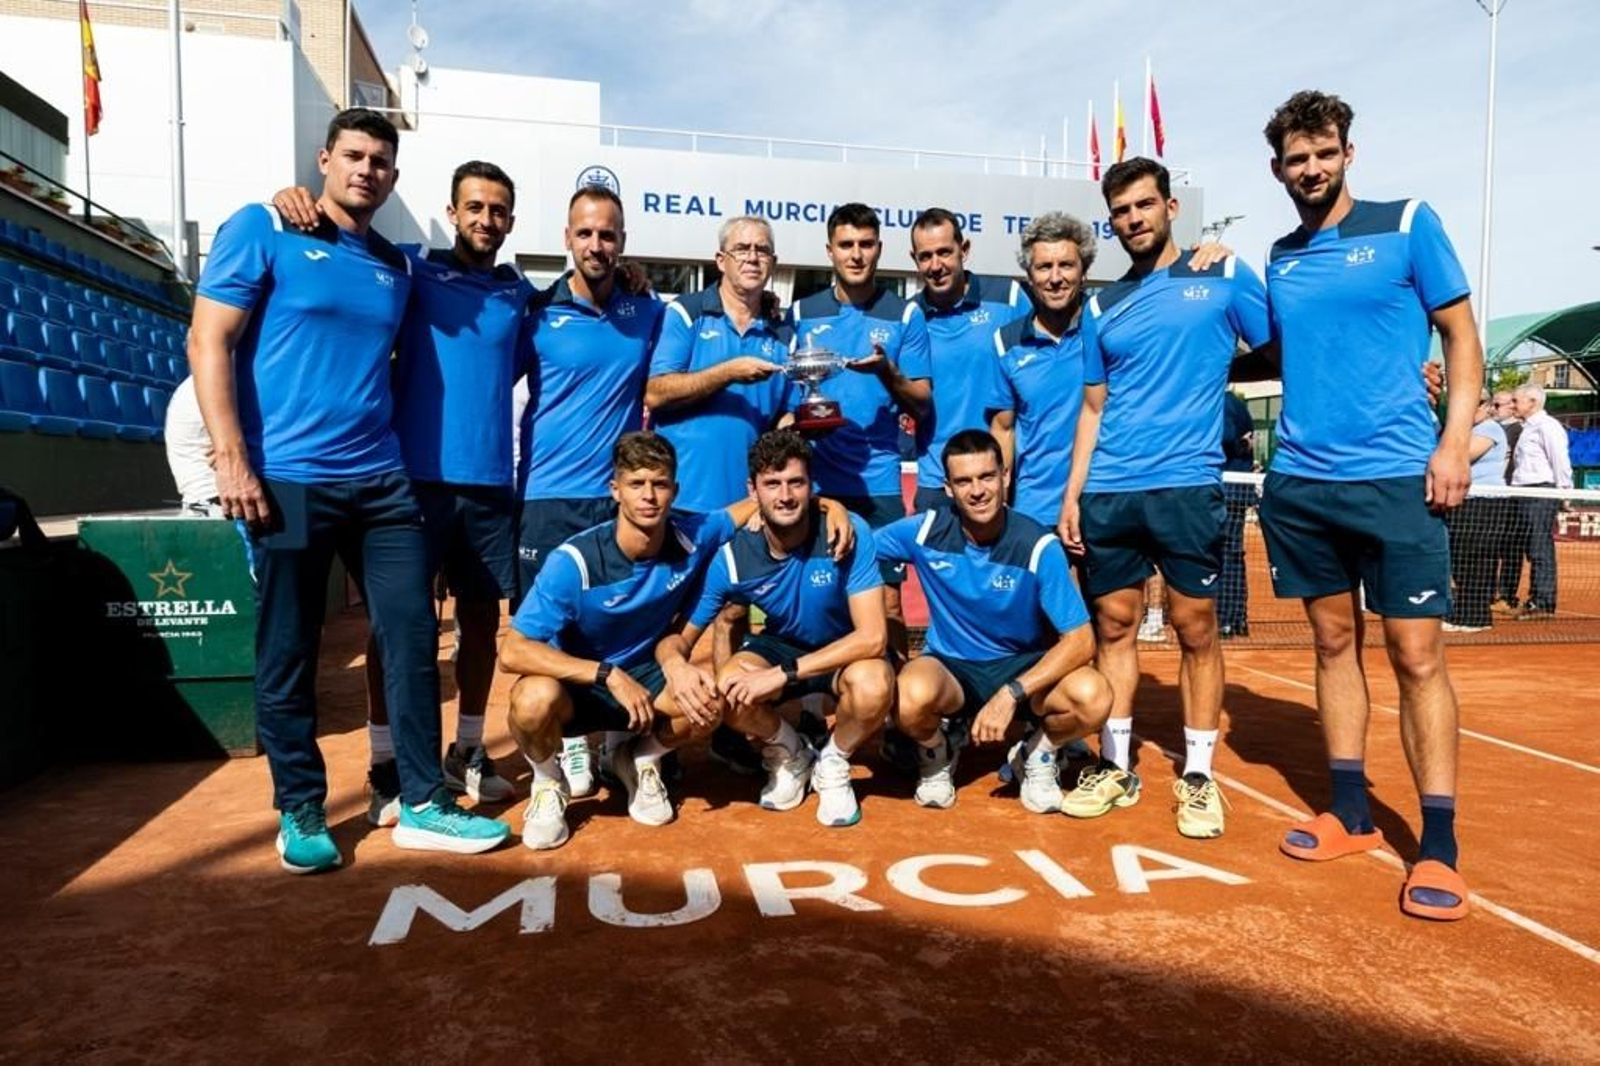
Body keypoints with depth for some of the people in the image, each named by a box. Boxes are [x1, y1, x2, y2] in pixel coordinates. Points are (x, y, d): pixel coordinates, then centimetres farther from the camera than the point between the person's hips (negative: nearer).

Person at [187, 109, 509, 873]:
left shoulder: (396, 266, 14)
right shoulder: (260, 230, 0)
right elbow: (208, 343, -6)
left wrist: (389, 454, 11)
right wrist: (232, 460, -14)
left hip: (381, 481, 5)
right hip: (287, 480, -4)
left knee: (412, 639, 4)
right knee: (288, 656, 5)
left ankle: (424, 804, 15)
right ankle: (300, 812, 21)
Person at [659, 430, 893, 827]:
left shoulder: (849, 532, -27)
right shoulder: (732, 558, -19)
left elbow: (873, 636, -31)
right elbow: (676, 636, -11)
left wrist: (784, 673, -37)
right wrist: (675, 663, -37)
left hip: (846, 652, -2)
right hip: (780, 645, 2)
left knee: (873, 686, -36)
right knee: (731, 687, -30)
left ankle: (833, 763, -1)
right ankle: (789, 755, 5)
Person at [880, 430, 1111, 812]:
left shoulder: (1038, 545, -17)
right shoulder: (926, 530, -12)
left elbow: (1080, 641, -17)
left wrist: (1011, 694, -27)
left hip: (1024, 667, 0)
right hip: (950, 667, 0)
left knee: (1093, 697, -31)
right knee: (912, 696, -36)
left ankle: (1037, 756, 5)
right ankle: (935, 756, 3)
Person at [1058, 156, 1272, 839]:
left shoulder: (1224, 277, 4)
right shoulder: (1102, 308, 14)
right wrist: (1071, 493, 8)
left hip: (1187, 485, -3)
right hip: (1108, 492, 4)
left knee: (1195, 630, 2)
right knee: (1114, 627, 8)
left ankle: (1198, 776, 14)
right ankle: (1115, 768, 19)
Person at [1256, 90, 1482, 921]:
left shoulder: (1408, 225, 1)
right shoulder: (1279, 258, 12)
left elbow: (1461, 337, 1)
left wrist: (1454, 442, -10)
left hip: (1395, 476, -4)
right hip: (1300, 481, 4)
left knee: (1416, 652, -4)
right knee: (1334, 641, 10)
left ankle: (1438, 843, 5)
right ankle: (1351, 809, 20)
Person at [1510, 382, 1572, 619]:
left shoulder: (1547, 426, -9)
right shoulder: (1527, 428, 21)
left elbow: (1561, 461, -13)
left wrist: (1564, 491, -14)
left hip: (1542, 492, -10)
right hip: (1526, 493, 10)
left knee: (1540, 549, -10)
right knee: (1534, 550, 11)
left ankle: (1543, 603, -9)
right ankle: (1536, 600, 16)